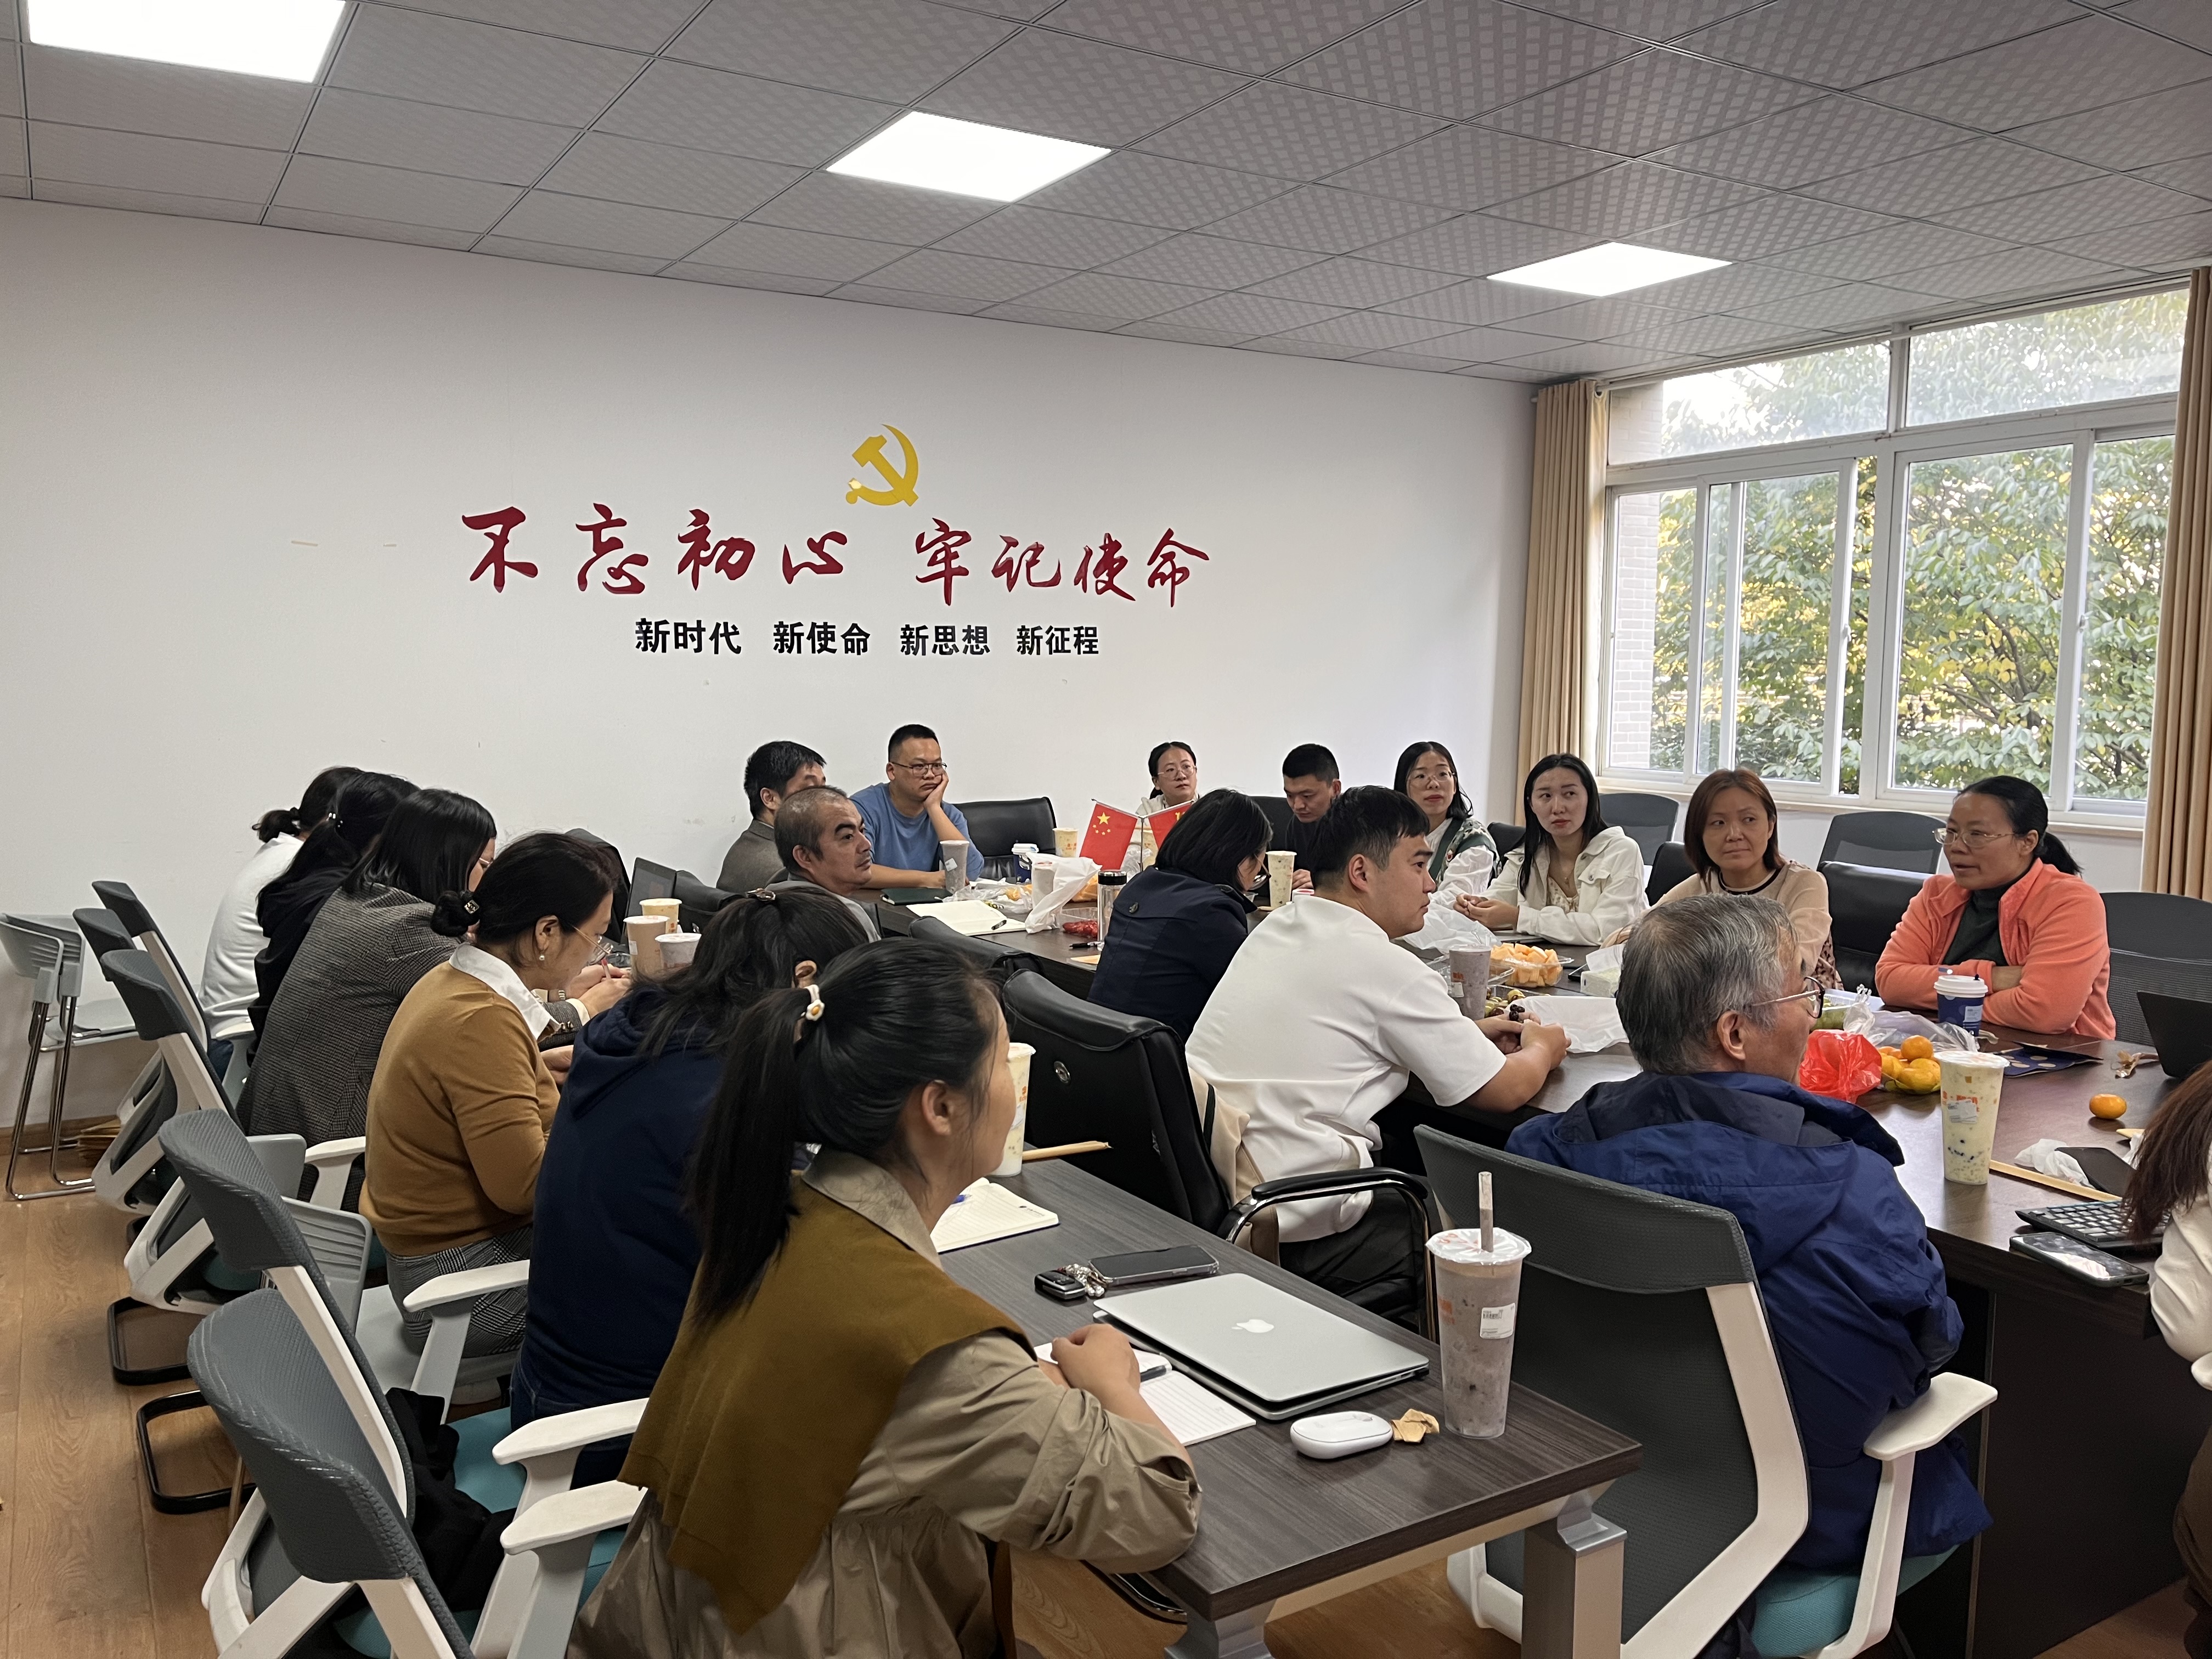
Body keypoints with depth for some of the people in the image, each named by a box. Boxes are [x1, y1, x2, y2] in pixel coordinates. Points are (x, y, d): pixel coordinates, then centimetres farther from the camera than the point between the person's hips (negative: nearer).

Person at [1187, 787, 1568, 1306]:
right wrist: (1541, 1049, 17)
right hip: (1295, 1234, -8)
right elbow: (1505, 1091, -6)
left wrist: (1467, 1033, 22)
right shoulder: (1387, 968, -15)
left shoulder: (1274, 928, 9)